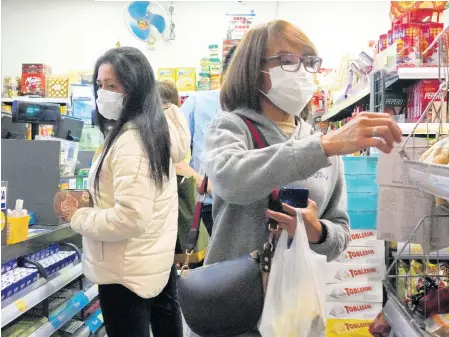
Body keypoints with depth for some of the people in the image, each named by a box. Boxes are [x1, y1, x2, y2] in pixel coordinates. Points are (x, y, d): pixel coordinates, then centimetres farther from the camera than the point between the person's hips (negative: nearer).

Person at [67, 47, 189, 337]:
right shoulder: (155, 130, 5)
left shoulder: (129, 141, -23)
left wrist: (77, 216, -14)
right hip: (146, 265, 9)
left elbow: (129, 219, -30)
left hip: (125, 272, -9)